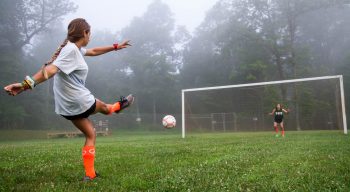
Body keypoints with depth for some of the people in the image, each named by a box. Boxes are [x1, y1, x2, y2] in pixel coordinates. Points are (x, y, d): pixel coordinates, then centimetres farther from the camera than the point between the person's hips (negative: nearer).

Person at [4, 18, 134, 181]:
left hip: (67, 106, 9)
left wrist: (115, 47, 32)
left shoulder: (75, 48, 11)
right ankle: (119, 106, 58)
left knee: (90, 135, 17)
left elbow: (94, 51, 26)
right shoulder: (71, 49, -19)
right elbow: (51, 69, -33)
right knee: (104, 108, 24)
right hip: (80, 101, -9)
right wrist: (27, 84, -43)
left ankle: (89, 174, 18)